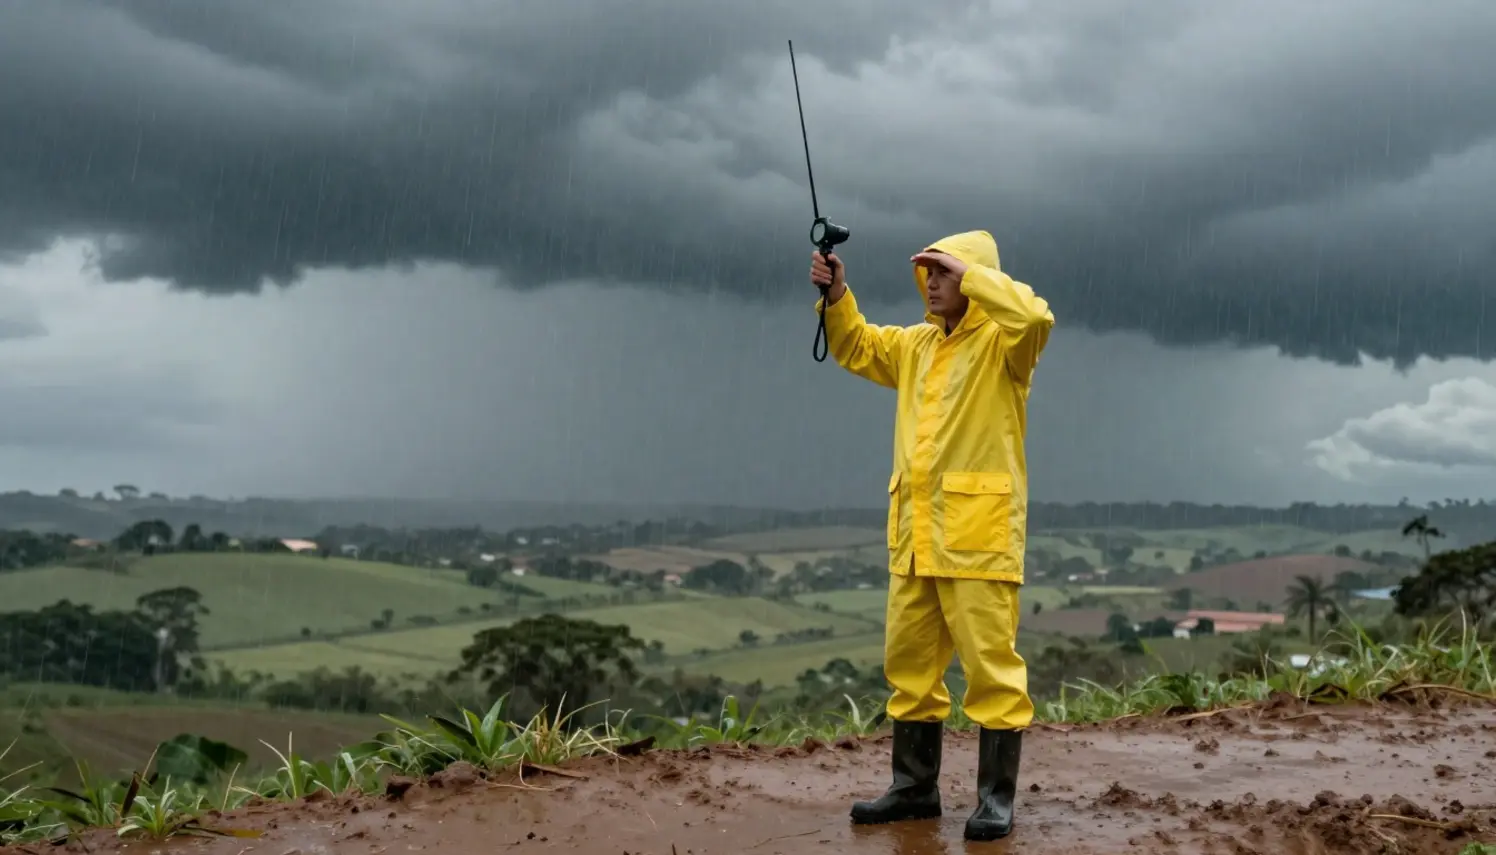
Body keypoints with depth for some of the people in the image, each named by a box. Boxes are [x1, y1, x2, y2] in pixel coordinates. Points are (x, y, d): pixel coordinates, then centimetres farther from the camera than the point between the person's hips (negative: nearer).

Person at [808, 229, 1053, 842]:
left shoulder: (1001, 340, -4)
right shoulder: (916, 344, 18)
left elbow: (1035, 316, -25)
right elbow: (856, 348, 31)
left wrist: (969, 273, -16)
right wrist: (836, 296, 14)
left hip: (979, 530, -8)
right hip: (914, 531, 8)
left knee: (990, 664, -5)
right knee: (909, 661, 12)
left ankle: (996, 797, 3)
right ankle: (915, 787, 23)